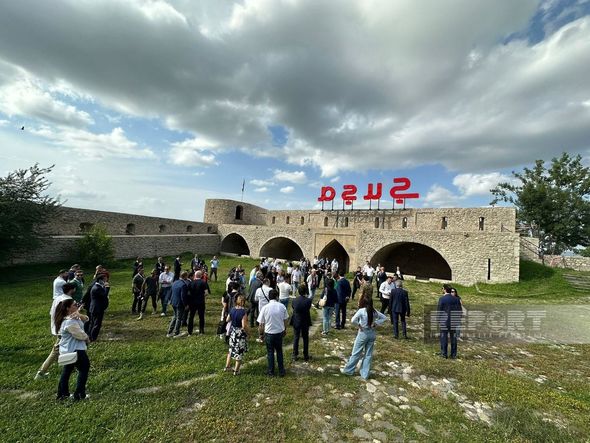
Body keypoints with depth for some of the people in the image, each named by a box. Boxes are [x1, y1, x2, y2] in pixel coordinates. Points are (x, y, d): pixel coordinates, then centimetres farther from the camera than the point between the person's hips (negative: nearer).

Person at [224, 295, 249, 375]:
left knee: (231, 349, 25)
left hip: (232, 332, 6)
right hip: (240, 333, -6)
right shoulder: (243, 312, -25)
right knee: (240, 351, 12)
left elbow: (227, 320, 7)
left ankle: (227, 366, 36)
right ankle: (236, 370, 24)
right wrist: (248, 331, -9)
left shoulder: (232, 309, -7)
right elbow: (244, 326, -25)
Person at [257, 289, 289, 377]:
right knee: (279, 352, 21)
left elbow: (261, 323, -8)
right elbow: (285, 320, 0)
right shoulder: (282, 306, -11)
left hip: (269, 333, -2)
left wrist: (260, 332, 10)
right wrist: (285, 329, 17)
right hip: (279, 332, 2)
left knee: (270, 352, 18)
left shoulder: (264, 308, -15)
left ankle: (271, 371, 31)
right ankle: (281, 371, 31)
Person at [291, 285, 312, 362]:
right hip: (305, 322, -1)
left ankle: (295, 355, 23)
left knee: (296, 339, 15)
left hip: (296, 322, 1)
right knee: (305, 339, 15)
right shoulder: (308, 300, -18)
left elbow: (293, 309, 1)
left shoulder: (294, 300, -13)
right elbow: (309, 308, -1)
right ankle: (306, 356, 24)